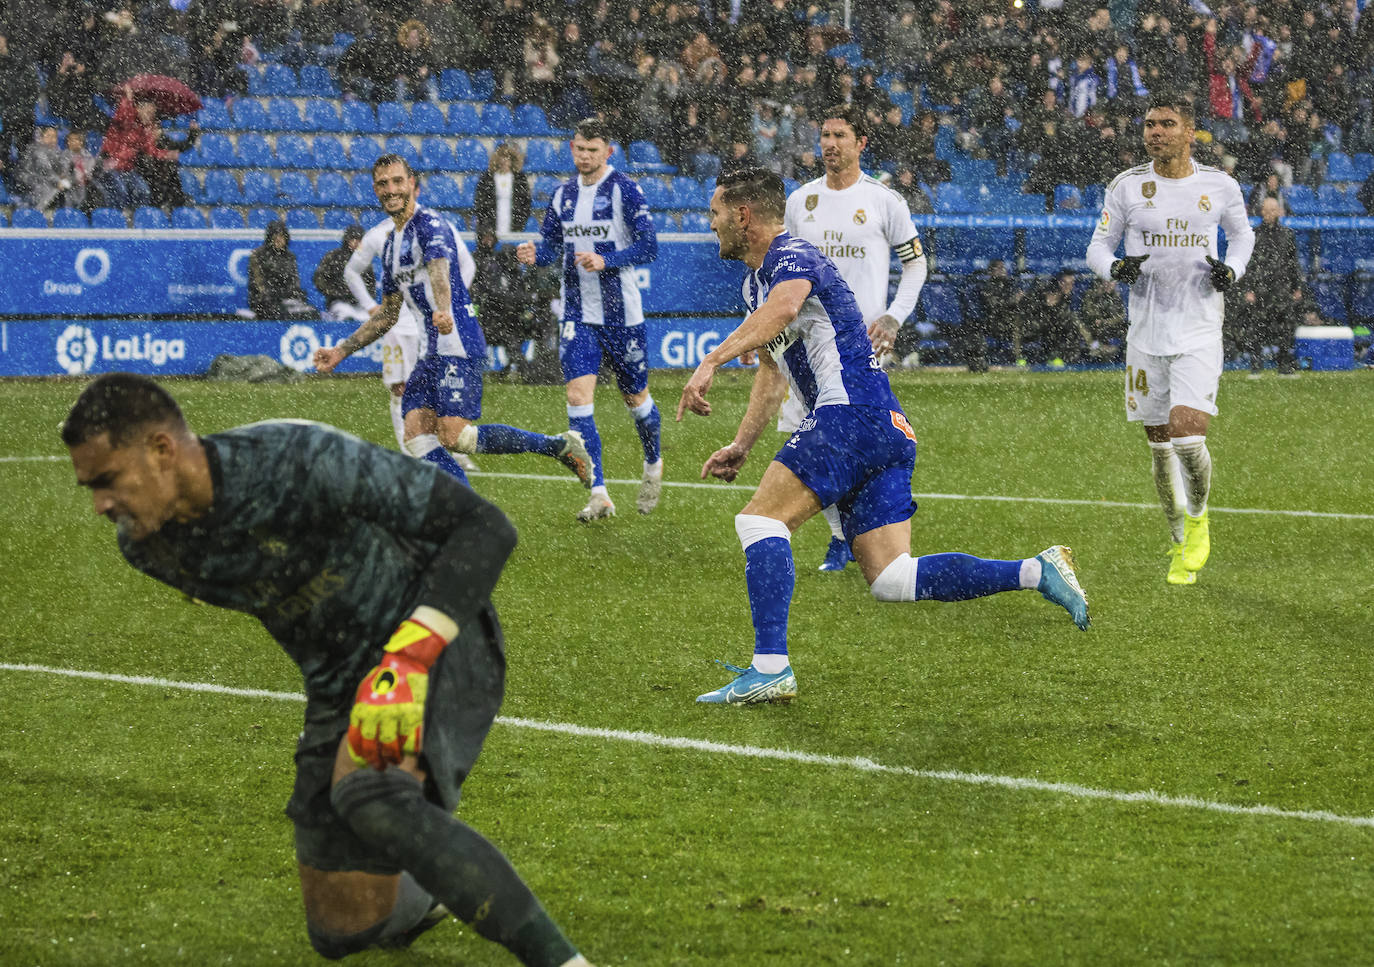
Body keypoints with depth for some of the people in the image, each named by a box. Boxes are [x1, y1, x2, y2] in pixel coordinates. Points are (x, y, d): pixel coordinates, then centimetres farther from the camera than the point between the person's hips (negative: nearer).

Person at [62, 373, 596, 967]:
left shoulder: (304, 460, -29)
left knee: (368, 793, -37)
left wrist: (407, 658, -39)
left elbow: (486, 528, -27)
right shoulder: (144, 545, -8)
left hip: (438, 645, -7)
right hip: (338, 688, 7)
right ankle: (438, 893, 42)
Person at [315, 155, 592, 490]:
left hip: (459, 346, -9)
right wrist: (342, 351, 27)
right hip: (431, 350, 9)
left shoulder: (430, 225, -7)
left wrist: (443, 312, -50)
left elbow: (439, 269, -29)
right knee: (416, 437, -6)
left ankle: (560, 445, -6)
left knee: (454, 437, -16)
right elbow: (387, 314, 31)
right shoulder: (391, 244, 21)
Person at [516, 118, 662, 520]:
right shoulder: (563, 194, 8)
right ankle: (599, 495, -12)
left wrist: (604, 261, -26)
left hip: (621, 313, -4)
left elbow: (648, 248, -13)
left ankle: (653, 465, 40)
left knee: (635, 396, 10)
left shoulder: (625, 190, -9)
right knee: (578, 394, -11)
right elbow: (551, 244, 13)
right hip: (578, 316, 4)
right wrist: (534, 254, -10)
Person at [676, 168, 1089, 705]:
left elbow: (784, 305, -31)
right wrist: (742, 445, 28)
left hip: (853, 414, -10)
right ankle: (1036, 572, -2)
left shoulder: (791, 256, -7)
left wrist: (713, 361, -40)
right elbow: (773, 368, 37)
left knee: (759, 520, -14)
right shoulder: (756, 281, 26)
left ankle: (770, 667, -21)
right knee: (892, 581, 0)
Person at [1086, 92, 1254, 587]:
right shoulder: (1128, 185, 1)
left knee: (1186, 431, -19)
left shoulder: (1220, 186, 1)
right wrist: (1115, 267, -15)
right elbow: (1098, 246, 8)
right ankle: (1181, 545, 24)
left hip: (1199, 330, -2)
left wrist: (1231, 270, -2)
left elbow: (1242, 235, 18)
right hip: (1147, 332, 2)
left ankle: (1198, 519, 9)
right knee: (1160, 445, 7)